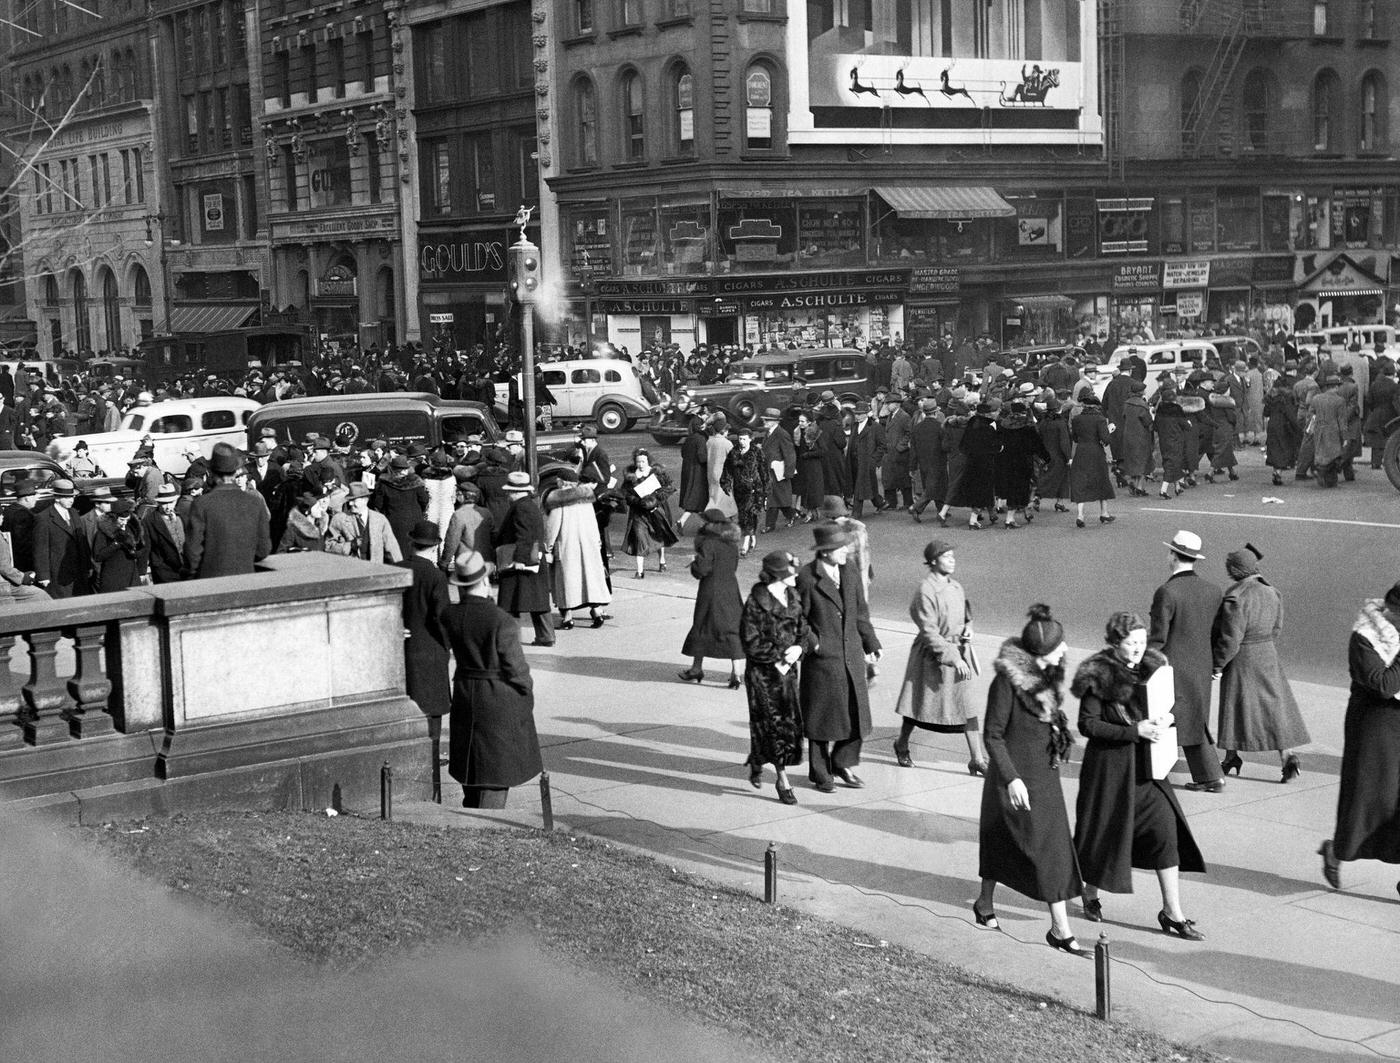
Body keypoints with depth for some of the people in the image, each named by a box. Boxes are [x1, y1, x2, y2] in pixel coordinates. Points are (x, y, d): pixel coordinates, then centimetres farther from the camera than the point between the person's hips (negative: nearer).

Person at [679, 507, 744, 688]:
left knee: (702, 628, 10)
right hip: (731, 588, 6)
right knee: (732, 629, 5)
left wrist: (694, 563, 1)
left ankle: (697, 669, 22)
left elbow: (701, 570, -19)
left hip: (711, 590, -6)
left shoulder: (708, 544, -17)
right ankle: (735, 673, 0)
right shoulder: (732, 544, 5)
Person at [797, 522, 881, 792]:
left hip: (851, 657, 5)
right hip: (822, 658, -5)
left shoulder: (851, 574, 7)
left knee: (857, 712, 6)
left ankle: (843, 764, 25)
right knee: (822, 716, 5)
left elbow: (861, 613, 14)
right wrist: (812, 643, -15)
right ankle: (820, 773, 19)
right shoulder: (807, 578, -12)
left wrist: (871, 643, 9)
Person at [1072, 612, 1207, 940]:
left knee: (1166, 829, -2)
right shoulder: (1098, 678, -14)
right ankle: (1091, 896, 33)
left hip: (1144, 768, 5)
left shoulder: (1150, 669, 5)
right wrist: (1133, 731, -23)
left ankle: (1173, 913, 4)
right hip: (1108, 766, -5)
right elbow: (1088, 725, -18)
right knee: (1104, 831, 8)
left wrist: (1164, 721, -7)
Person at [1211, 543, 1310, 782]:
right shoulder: (1271, 593, 0)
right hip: (1268, 659, 5)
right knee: (1275, 709, 8)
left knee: (1236, 708, 11)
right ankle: (1288, 757, -1)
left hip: (1241, 662, -5)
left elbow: (1230, 639, -21)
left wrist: (1218, 664, -9)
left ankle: (1232, 757, 23)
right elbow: (1276, 629, 10)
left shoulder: (1235, 599, -21)